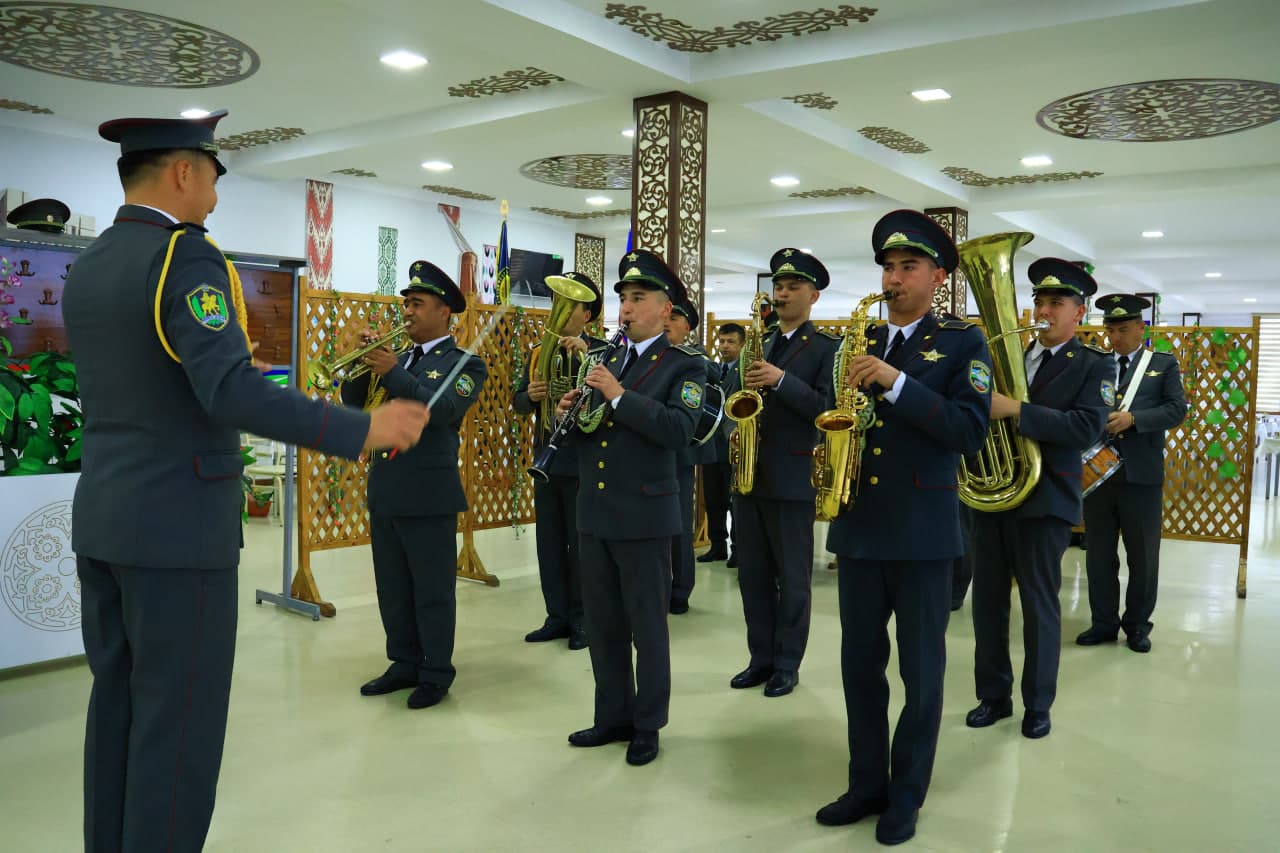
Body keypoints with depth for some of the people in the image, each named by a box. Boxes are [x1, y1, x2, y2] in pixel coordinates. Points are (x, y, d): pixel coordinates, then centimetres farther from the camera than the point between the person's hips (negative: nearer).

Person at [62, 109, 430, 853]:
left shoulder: (87, 268, 12)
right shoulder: (184, 254, -15)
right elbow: (231, 392, -27)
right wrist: (364, 429, -25)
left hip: (104, 517, 9)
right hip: (178, 524, -9)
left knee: (119, 703, 16)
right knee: (179, 717, 0)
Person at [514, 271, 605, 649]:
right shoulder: (540, 352, 10)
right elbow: (520, 403, 8)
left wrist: (585, 356, -29)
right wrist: (531, 395, -14)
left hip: (583, 460, -5)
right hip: (546, 458, 6)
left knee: (581, 544, 2)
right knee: (549, 543, 10)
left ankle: (581, 620, 13)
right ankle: (557, 617, 20)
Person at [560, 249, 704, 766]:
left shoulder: (684, 364, -5)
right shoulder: (604, 362, 14)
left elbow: (680, 430, -20)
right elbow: (585, 430, 16)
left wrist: (619, 396, -24)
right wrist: (569, 413, -6)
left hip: (644, 514, -6)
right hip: (593, 512, 6)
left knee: (647, 627, 5)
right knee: (601, 625, 13)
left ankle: (648, 726, 19)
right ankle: (613, 716, 27)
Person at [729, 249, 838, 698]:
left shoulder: (826, 349, -3)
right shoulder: (761, 346, 16)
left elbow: (829, 410, -15)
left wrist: (782, 380, -24)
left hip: (792, 478, -6)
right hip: (748, 473, 6)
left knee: (791, 578, 4)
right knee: (752, 575, 10)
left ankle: (787, 665, 15)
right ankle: (761, 659, 21)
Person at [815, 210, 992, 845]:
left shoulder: (962, 342, -3)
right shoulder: (860, 344, 13)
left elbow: (971, 430, -15)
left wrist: (896, 383, -22)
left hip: (923, 533, -4)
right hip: (858, 528, 5)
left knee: (921, 670, 7)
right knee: (860, 663, 12)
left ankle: (906, 796, 23)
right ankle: (867, 784, 27)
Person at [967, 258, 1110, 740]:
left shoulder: (1093, 367, -1)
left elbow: (1086, 429, -17)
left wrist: (1015, 410, -26)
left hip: (1044, 500, -4)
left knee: (1040, 605, 4)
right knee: (987, 601, 9)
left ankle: (1038, 704, 19)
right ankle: (993, 696, 22)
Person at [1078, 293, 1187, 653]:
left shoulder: (1164, 364, 4)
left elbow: (1177, 409, -6)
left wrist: (1133, 417, -19)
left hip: (1141, 474, -2)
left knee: (1143, 555, 7)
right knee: (1099, 554, 9)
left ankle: (1137, 624, 21)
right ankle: (1104, 623, 20)